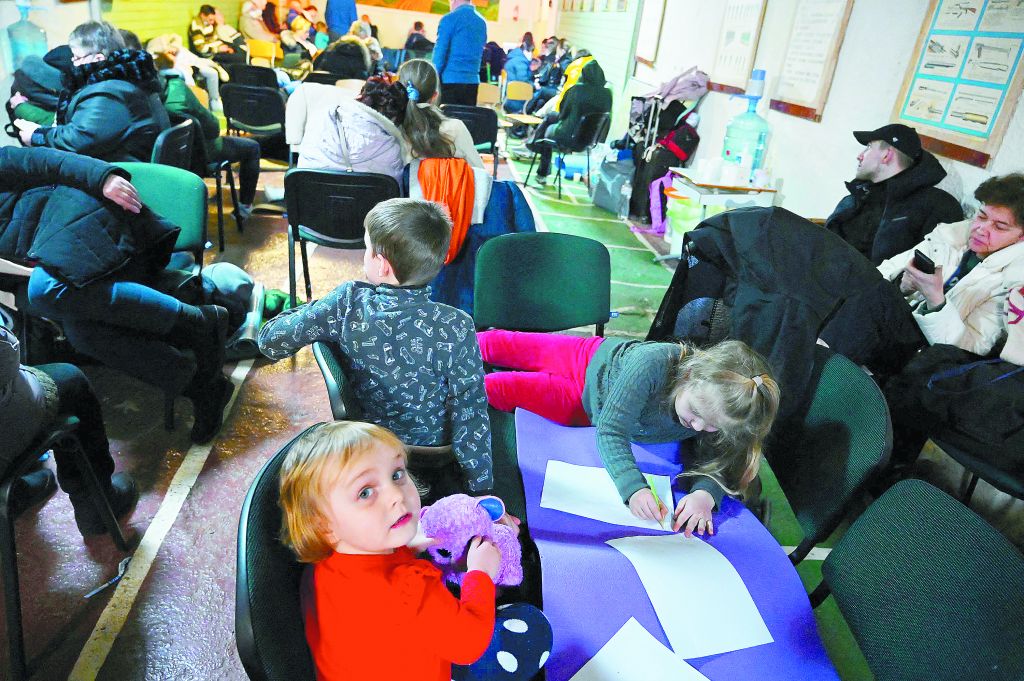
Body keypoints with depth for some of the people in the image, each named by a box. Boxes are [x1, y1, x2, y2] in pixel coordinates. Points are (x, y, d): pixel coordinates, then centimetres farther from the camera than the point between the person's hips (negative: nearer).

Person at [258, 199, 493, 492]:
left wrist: (318, 310, 4)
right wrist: (481, 489, -11)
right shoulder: (456, 328, -29)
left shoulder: (349, 303, -24)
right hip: (433, 444, -2)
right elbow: (470, 418, -23)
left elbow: (270, 342, -12)